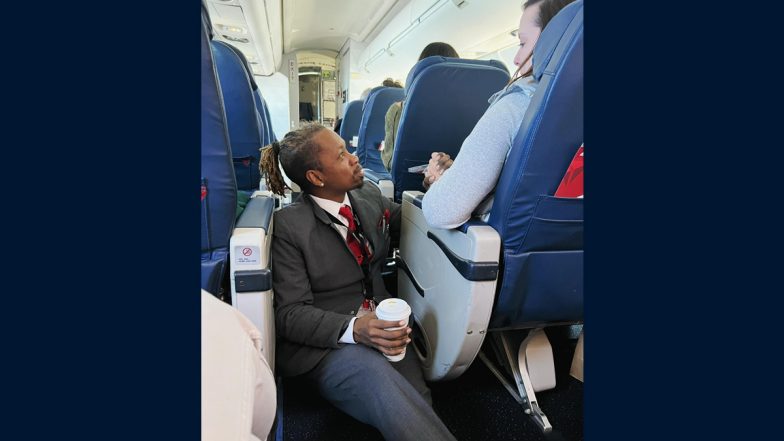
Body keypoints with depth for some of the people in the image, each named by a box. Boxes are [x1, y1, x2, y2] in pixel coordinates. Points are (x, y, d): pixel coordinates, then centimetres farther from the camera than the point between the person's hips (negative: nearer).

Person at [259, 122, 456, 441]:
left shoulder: (370, 197, 6)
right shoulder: (289, 225, -10)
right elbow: (290, 313, -11)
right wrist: (352, 329, -28)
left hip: (384, 328, 4)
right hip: (325, 342, -3)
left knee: (418, 407, -25)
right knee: (377, 375, -34)